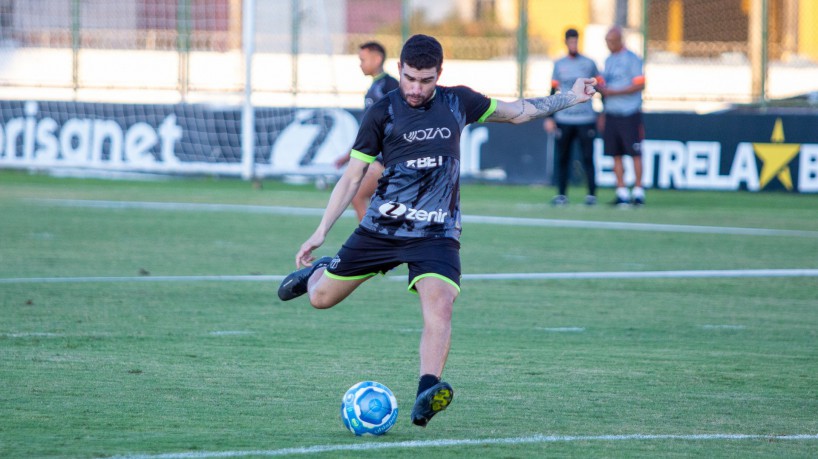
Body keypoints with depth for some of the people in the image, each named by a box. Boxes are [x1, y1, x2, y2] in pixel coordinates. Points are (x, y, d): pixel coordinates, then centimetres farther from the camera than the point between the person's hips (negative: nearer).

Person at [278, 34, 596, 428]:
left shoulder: (457, 102, 3)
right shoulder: (382, 113, -4)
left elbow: (517, 112, 20)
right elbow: (352, 176, 0)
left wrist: (569, 98, 19)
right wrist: (321, 232, -5)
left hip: (436, 233, 0)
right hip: (381, 228, 0)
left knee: (439, 305, -26)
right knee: (321, 298, 8)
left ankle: (426, 395, -34)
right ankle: (317, 270, 45)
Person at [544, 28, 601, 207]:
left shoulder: (589, 64, 6)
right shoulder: (559, 65, 11)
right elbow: (553, 92, 13)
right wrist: (549, 117, 7)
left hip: (586, 119, -2)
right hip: (563, 119, 2)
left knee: (587, 158, -5)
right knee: (562, 158, 2)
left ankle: (591, 194, -1)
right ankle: (561, 195, 8)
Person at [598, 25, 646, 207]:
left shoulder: (631, 59, -6)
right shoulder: (609, 61, 16)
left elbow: (639, 85, -13)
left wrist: (613, 92, -17)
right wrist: (603, 112, 16)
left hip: (629, 115, -7)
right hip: (611, 115, 7)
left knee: (635, 153, -4)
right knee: (616, 154, 3)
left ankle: (638, 191, 1)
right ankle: (621, 192, 6)